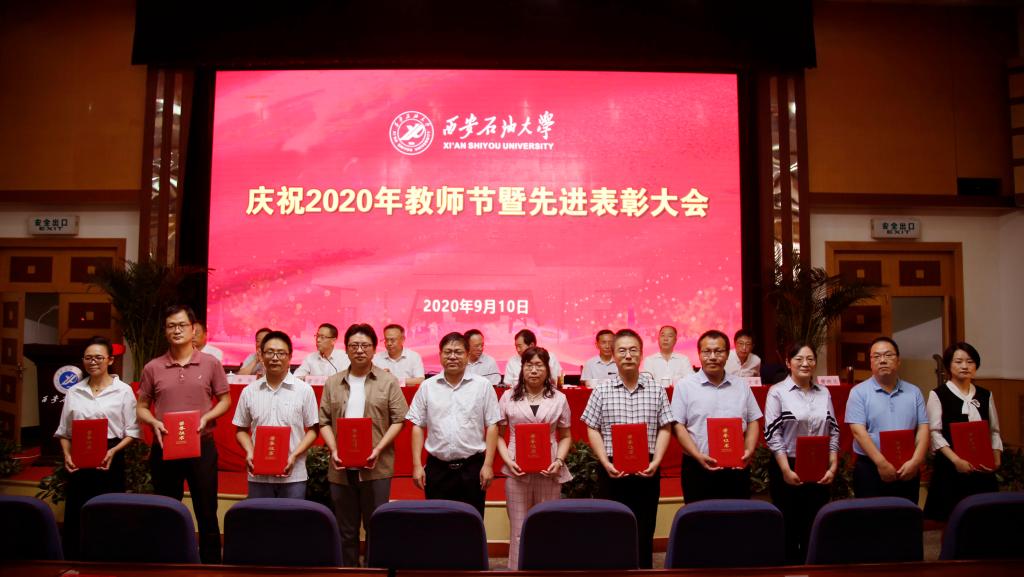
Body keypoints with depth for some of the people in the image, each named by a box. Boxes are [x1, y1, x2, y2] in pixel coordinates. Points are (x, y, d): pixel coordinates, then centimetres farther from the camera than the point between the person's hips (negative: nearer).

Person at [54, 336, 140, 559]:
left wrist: (114, 451, -16)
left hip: (110, 460, -3)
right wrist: (67, 455, -2)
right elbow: (64, 431, 14)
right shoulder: (74, 392, 10)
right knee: (75, 515, 2)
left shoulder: (123, 390, -1)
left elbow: (132, 431, -2)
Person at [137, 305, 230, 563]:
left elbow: (225, 400, 4)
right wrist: (154, 423, -11)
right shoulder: (152, 368, 2)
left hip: (202, 446, -1)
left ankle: (211, 563, 17)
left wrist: (206, 418, -13)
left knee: (207, 512, 6)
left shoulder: (211, 363, -1)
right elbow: (141, 407, 9)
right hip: (164, 447, 2)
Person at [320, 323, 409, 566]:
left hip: (376, 466, -3)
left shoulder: (388, 381, 2)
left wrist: (379, 448, -12)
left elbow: (398, 420, -1)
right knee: (346, 529, 11)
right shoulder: (333, 383, 11)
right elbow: (324, 422, 8)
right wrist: (334, 450, -7)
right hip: (342, 467, 3)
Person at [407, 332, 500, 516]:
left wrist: (488, 464, -5)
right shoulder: (427, 386, 5)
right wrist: (417, 465, 1)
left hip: (472, 467, -1)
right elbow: (417, 426, 7)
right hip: (437, 468, 2)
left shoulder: (483, 385, 0)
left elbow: (492, 426, 0)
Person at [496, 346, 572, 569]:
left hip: (549, 471, 1)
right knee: (519, 529, 5)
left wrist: (559, 460, -7)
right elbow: (498, 434, 6)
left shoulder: (559, 398, 5)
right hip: (517, 471, 0)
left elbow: (565, 436, 9)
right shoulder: (508, 397, 4)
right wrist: (508, 460, -8)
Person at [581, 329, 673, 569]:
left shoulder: (656, 390, 4)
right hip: (612, 470, -1)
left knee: (644, 530, 6)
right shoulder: (601, 391, 2)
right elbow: (593, 430, 1)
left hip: (646, 470, 1)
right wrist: (606, 463, -10)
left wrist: (656, 461, -8)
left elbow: (664, 429, 5)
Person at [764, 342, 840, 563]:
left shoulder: (824, 393, 8)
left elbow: (833, 431, 11)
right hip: (788, 468, -4)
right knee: (789, 525, 4)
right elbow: (772, 434, -10)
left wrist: (833, 466, 1)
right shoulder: (777, 392, -6)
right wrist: (786, 470, -15)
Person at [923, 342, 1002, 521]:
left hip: (983, 470, 4)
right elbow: (935, 433, -9)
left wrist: (996, 460, -2)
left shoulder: (986, 395, 12)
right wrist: (957, 460, -19)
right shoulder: (937, 395, -3)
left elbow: (994, 431, 13)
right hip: (951, 468, -4)